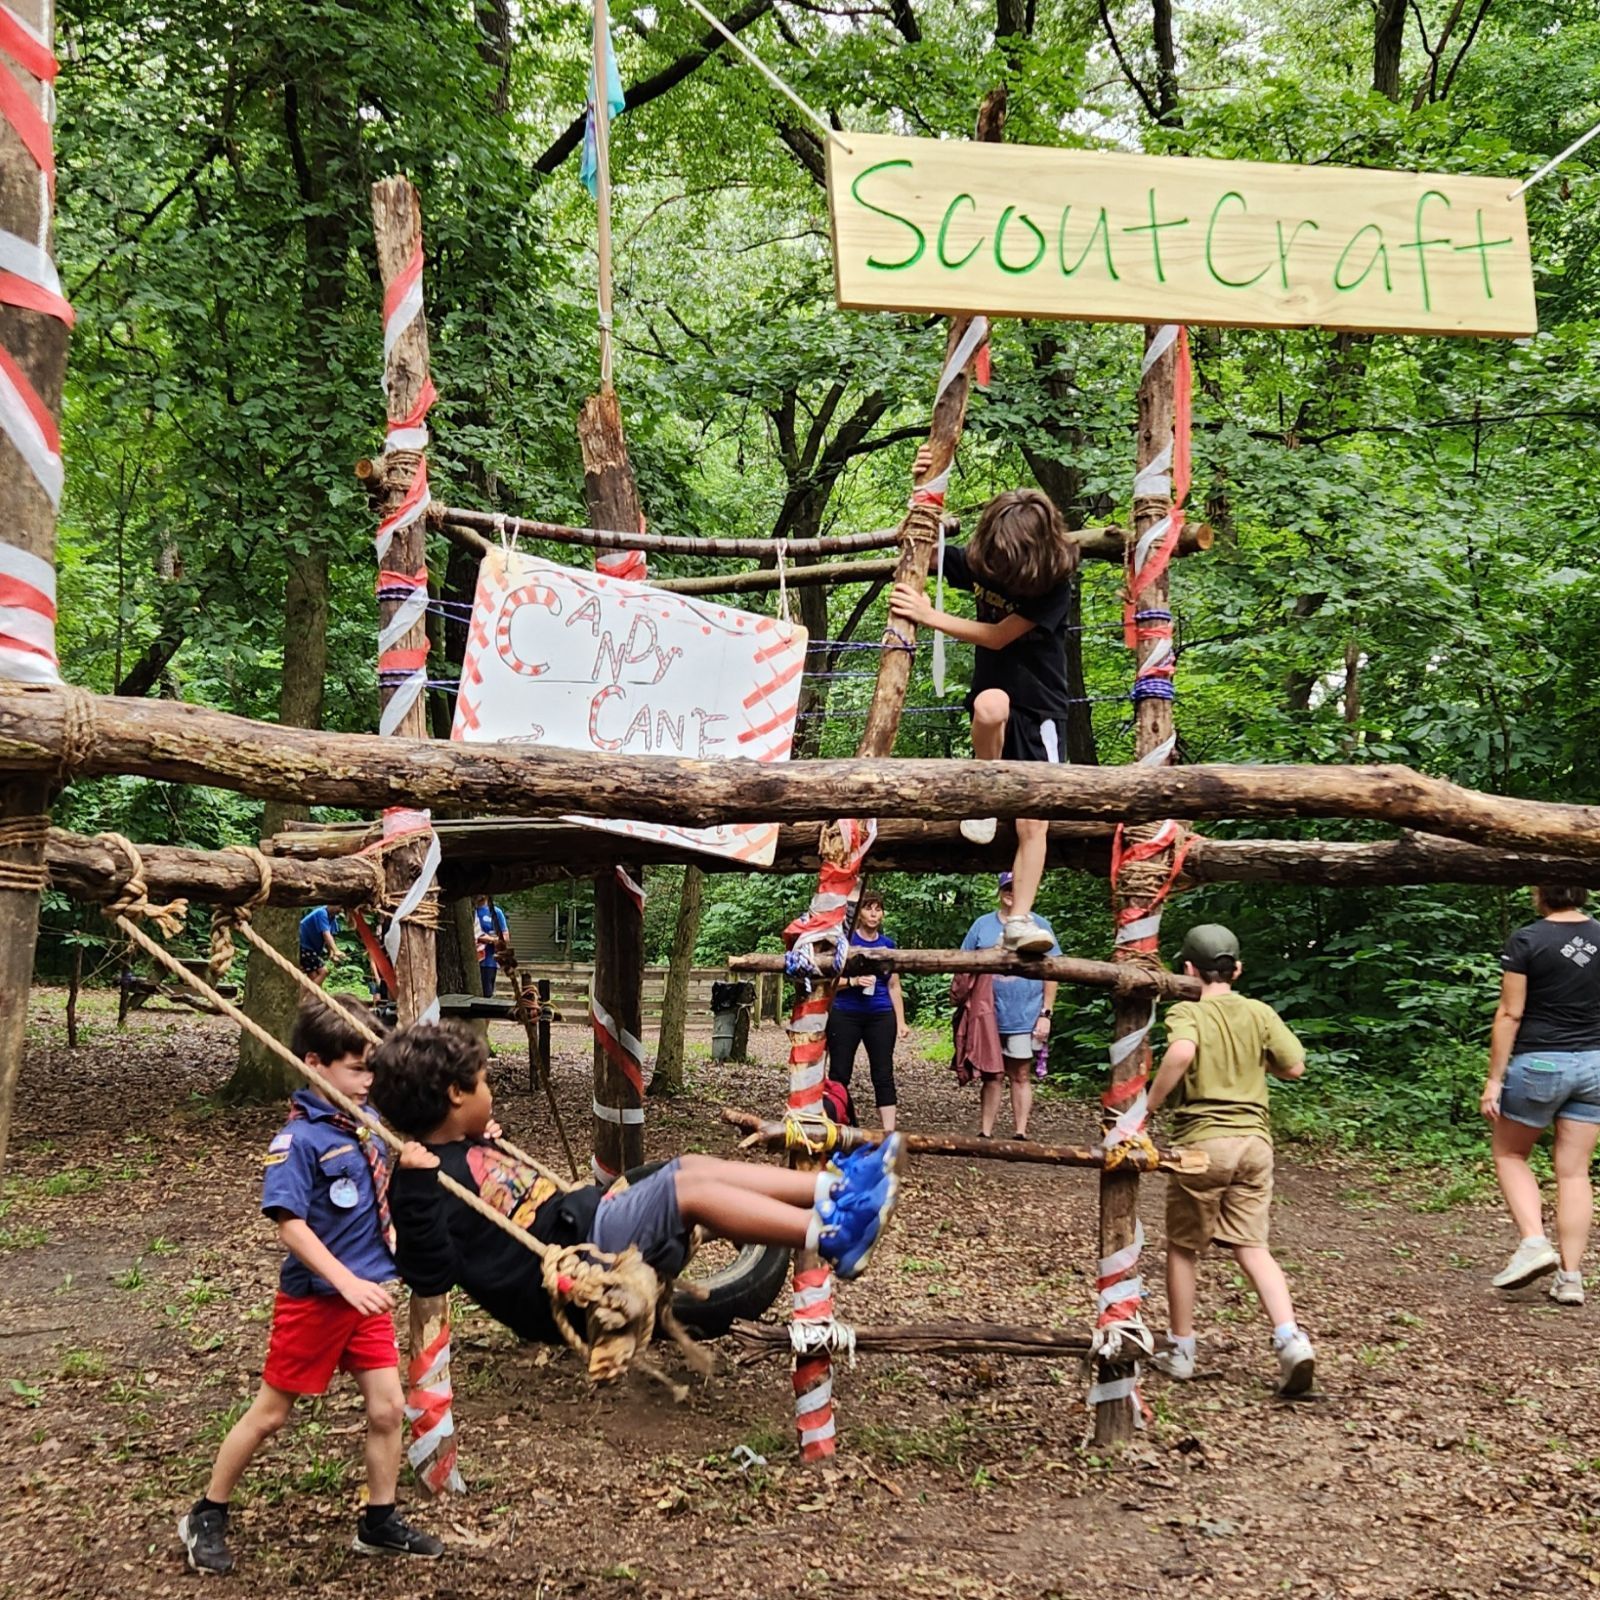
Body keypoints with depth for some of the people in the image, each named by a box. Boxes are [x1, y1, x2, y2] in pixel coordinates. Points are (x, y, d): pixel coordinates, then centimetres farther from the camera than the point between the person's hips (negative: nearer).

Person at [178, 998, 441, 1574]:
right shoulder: (298, 1139, -20)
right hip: (313, 1299, -6)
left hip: (367, 1294, 6)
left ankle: (379, 1522, 24)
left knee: (388, 1408, 6)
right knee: (270, 1412, 8)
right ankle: (206, 1516, 28)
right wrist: (347, 1282, -30)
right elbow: (290, 1224, -25)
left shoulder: (368, 1123, 0)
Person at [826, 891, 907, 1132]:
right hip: (845, 1015, -3)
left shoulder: (888, 945, 10)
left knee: (884, 1075, 0)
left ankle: (889, 1131, -2)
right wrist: (853, 981, -19)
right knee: (839, 1075, 1)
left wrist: (901, 1021, 10)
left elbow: (894, 987, 15)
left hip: (880, 1016, 3)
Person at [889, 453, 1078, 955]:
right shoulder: (979, 562, -1)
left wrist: (928, 616, -21)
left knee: (1033, 822, -14)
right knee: (992, 704, -37)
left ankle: (1019, 919, -12)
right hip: (994, 701, 3)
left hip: (1040, 711, -3)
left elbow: (998, 636, -20)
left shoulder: (1055, 586, -16)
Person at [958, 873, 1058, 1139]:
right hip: (989, 1016, 2)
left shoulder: (1039, 925, 2)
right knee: (991, 1075, 8)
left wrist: (1046, 1014, -4)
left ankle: (1020, 1134, 10)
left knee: (1021, 1076, 5)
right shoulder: (982, 925, 6)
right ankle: (985, 1133, 13)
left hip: (1026, 1018, -1)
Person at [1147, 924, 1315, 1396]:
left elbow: (1181, 1053, -29)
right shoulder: (1259, 1013, 4)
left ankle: (1180, 1350, 21)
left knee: (1183, 1248, 12)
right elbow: (1294, 1066, 4)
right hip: (1254, 1140, 4)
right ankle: (1290, 1338, -10)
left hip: (1202, 1142, -4)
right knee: (1252, 1246, 8)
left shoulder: (1185, 1013, -8)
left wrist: (1150, 1105, -19)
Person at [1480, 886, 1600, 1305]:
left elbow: (1510, 1015, -11)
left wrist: (1494, 1080, -7)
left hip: (1540, 1063, -4)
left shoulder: (1527, 940, -11)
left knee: (1509, 1154, 15)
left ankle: (1534, 1242, -2)